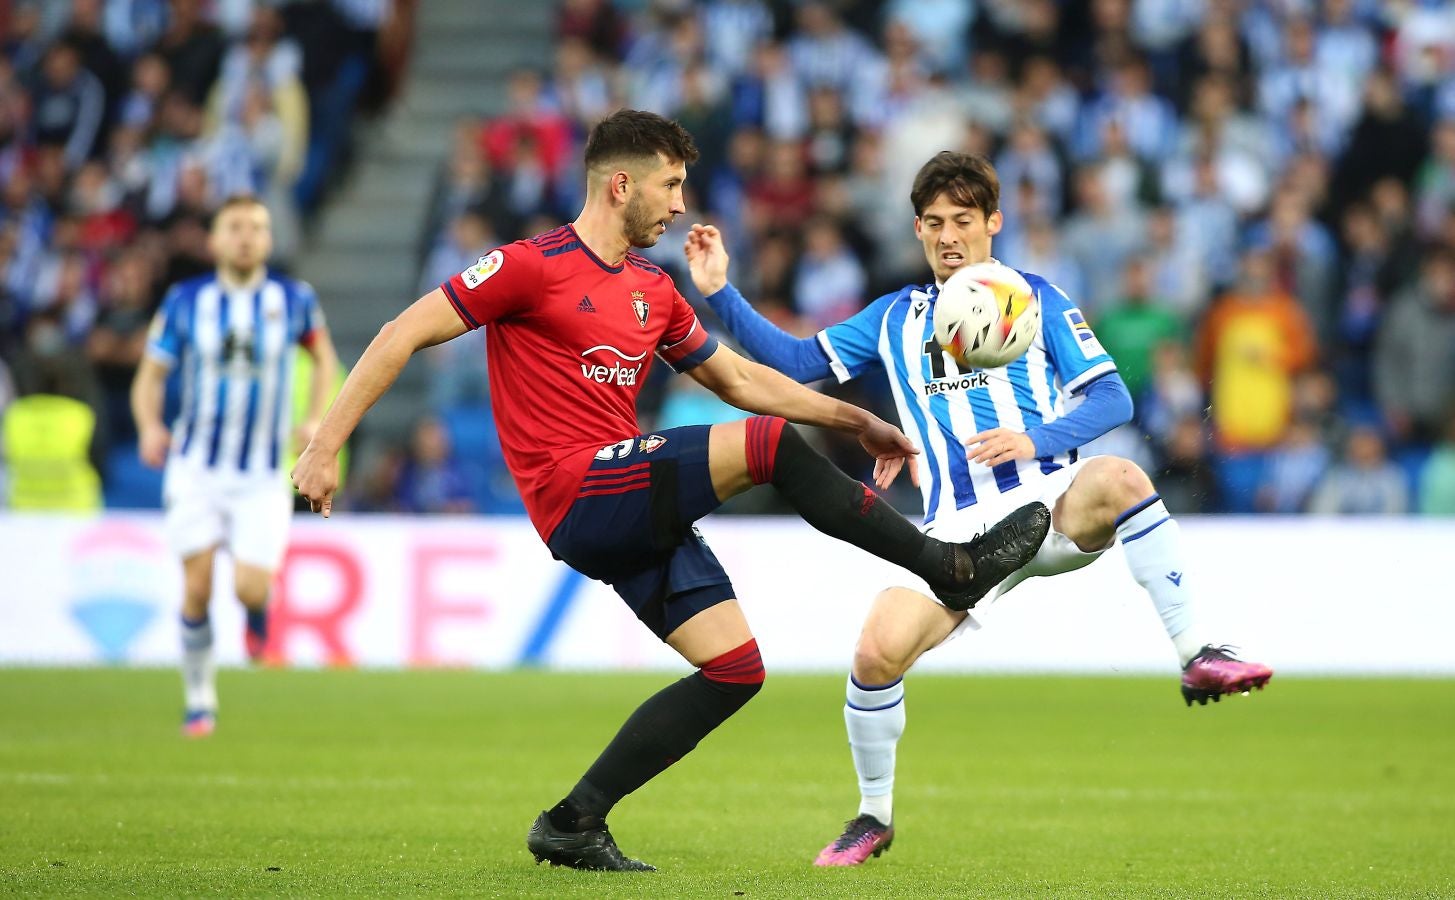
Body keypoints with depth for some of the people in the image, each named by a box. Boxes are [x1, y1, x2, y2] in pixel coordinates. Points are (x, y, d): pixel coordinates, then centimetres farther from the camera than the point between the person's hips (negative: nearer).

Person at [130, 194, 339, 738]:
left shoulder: (293, 300, -1)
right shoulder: (185, 301, -2)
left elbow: (323, 355, 16)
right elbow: (151, 373, 4)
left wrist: (316, 419, 1)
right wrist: (149, 426, -16)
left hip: (262, 476, 0)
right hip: (195, 468, 0)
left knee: (250, 588, -12)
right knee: (197, 587, -7)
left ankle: (260, 605, 27)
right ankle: (199, 700, 10)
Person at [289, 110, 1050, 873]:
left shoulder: (653, 292, 18)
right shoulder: (531, 267, -6)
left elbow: (739, 378, 28)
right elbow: (403, 335, -7)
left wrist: (854, 422, 23)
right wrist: (325, 447, -12)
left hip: (634, 513, 9)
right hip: (579, 496, -9)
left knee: (736, 667, 0)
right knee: (769, 445, -22)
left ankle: (574, 824, 4)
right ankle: (952, 568, -12)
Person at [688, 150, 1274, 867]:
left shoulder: (1035, 298, 9)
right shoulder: (893, 319, 17)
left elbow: (1112, 398, 3)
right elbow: (798, 362, 15)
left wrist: (1035, 440, -14)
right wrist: (720, 294, 4)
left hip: (1051, 504, -2)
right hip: (960, 532, 2)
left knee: (1119, 480, -37)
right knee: (878, 651, -18)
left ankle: (1198, 659, -31)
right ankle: (875, 817, 6)